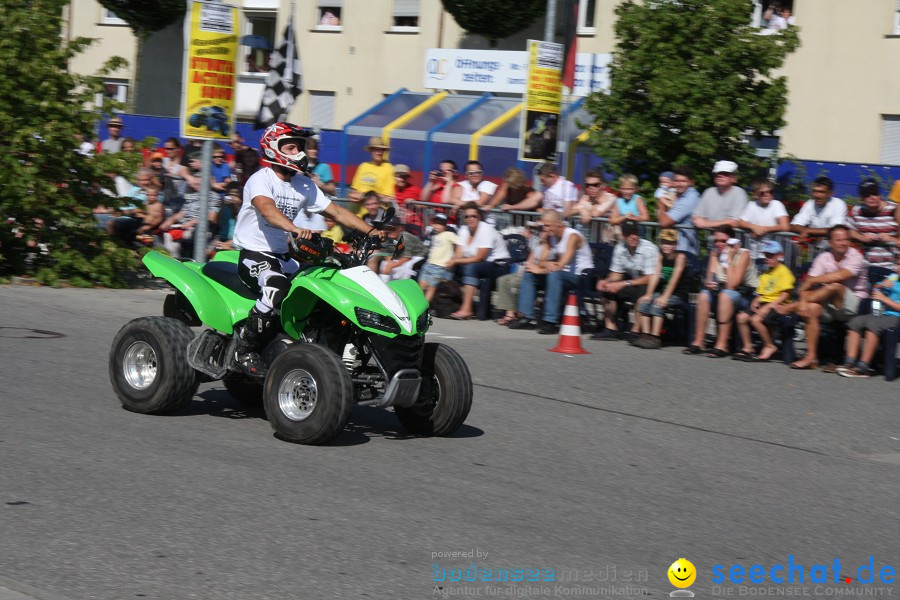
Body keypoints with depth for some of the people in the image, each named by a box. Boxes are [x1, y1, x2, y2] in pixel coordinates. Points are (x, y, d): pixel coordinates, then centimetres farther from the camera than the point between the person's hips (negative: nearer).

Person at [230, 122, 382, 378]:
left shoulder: (305, 185, 11)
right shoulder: (260, 179, -13)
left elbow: (336, 212, 10)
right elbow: (267, 208, -34)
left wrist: (371, 232, -4)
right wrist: (295, 229, -53)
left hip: (283, 255, 8)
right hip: (253, 253, -8)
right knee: (277, 289, -36)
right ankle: (244, 349, -22)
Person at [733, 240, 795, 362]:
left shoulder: (784, 271, -5)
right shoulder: (765, 273, 21)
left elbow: (785, 295, -14)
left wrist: (768, 307, -21)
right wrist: (756, 302, -1)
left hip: (777, 305, -8)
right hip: (763, 303, 8)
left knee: (756, 319, -29)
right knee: (742, 317, -12)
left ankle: (770, 347, -11)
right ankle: (747, 347, -2)